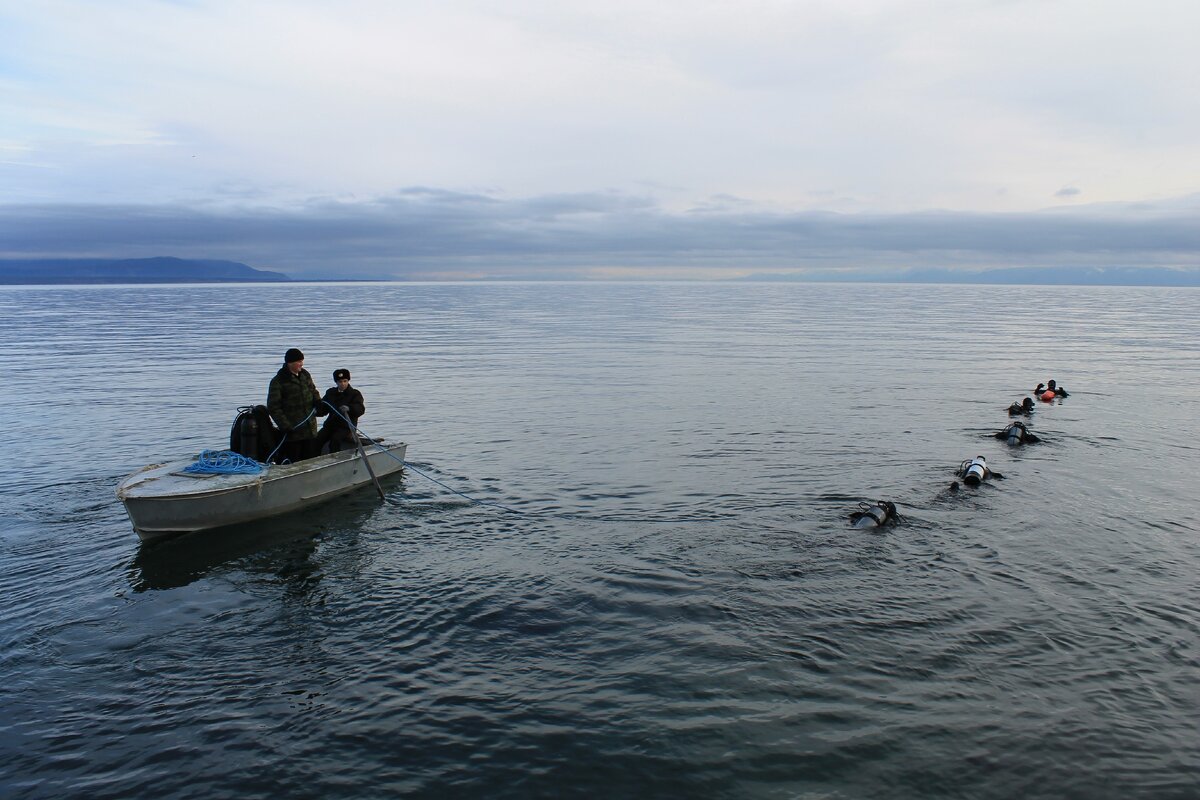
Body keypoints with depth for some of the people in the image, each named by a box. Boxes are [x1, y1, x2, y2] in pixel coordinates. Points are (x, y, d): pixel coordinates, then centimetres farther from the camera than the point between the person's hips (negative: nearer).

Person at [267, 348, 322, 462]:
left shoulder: (305, 375, 9)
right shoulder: (278, 381, -10)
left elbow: (313, 391, 25)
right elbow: (273, 407, -10)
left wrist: (318, 401, 3)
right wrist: (285, 425, -17)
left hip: (310, 430, 6)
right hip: (292, 431, -6)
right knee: (291, 464, -2)